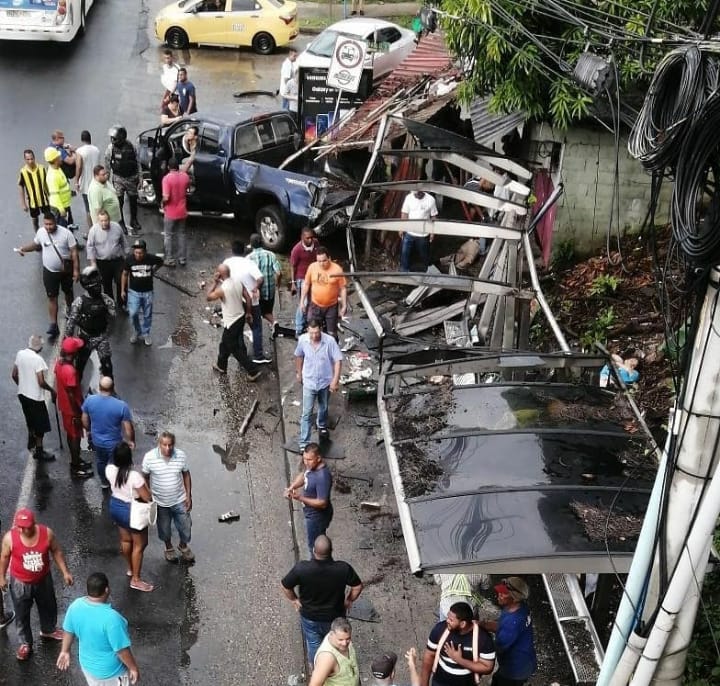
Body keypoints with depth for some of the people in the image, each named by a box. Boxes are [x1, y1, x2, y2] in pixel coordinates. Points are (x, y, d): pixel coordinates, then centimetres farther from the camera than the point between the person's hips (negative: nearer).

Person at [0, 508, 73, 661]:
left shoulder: (47, 533, -24)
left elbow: (56, 551, -7)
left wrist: (65, 572, -4)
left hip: (43, 580, 2)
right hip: (20, 583, -2)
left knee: (48, 607, 25)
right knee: (21, 614, 15)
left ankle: (48, 630, 54)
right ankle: (25, 643, 38)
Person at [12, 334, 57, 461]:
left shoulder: (20, 354, -3)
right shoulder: (38, 359, -25)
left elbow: (14, 375, 7)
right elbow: (41, 382, -24)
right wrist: (52, 390, -7)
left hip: (22, 393, 7)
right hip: (35, 396, -7)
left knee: (30, 419, 29)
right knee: (41, 424, 9)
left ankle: (31, 442, 47)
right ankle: (39, 451, 18)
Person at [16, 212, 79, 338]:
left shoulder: (66, 233, -22)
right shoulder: (40, 232, -11)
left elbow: (74, 252, -16)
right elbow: (35, 244, 10)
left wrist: (76, 269, -17)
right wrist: (23, 249, -8)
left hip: (66, 270, -2)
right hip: (49, 271, 2)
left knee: (68, 292, 22)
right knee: (52, 297, 4)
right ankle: (53, 324, 10)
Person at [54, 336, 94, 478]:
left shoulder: (59, 363, -5)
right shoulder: (70, 371, -33)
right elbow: (71, 395, -27)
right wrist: (78, 414, -17)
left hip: (64, 405, 9)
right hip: (71, 408, -9)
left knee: (71, 434, 23)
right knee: (76, 437, 7)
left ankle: (75, 461, 39)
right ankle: (75, 468, 20)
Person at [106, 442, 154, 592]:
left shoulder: (109, 469, -15)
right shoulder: (134, 476, -34)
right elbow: (148, 498, -24)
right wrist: (143, 482, -9)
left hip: (115, 506, 7)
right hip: (132, 511, -7)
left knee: (125, 540, 27)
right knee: (139, 545, 12)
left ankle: (130, 569, 47)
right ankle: (136, 580, 22)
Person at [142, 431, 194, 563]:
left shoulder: (181, 456, -16)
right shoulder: (149, 457, -21)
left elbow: (186, 475, -1)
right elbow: (145, 478, -7)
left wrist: (189, 496, -1)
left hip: (179, 501, 1)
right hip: (160, 502, -1)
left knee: (185, 526, 16)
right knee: (164, 528, 20)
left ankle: (183, 546, 47)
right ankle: (169, 548, 49)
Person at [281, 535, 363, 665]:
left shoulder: (302, 568, -32)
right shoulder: (343, 569, -30)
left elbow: (285, 586, -17)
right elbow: (358, 586, -14)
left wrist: (294, 599, 2)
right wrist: (349, 600, 5)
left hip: (309, 616, 0)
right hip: (335, 616, 0)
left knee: (313, 644, 27)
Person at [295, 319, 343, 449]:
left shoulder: (330, 341, -24)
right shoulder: (302, 339, -17)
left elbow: (338, 360, -17)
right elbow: (299, 356, 3)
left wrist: (335, 380, -21)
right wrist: (298, 372, 13)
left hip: (325, 381, 0)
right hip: (309, 382, 0)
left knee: (323, 408, 25)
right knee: (306, 413, 1)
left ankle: (322, 426, 55)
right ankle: (304, 443, 7)